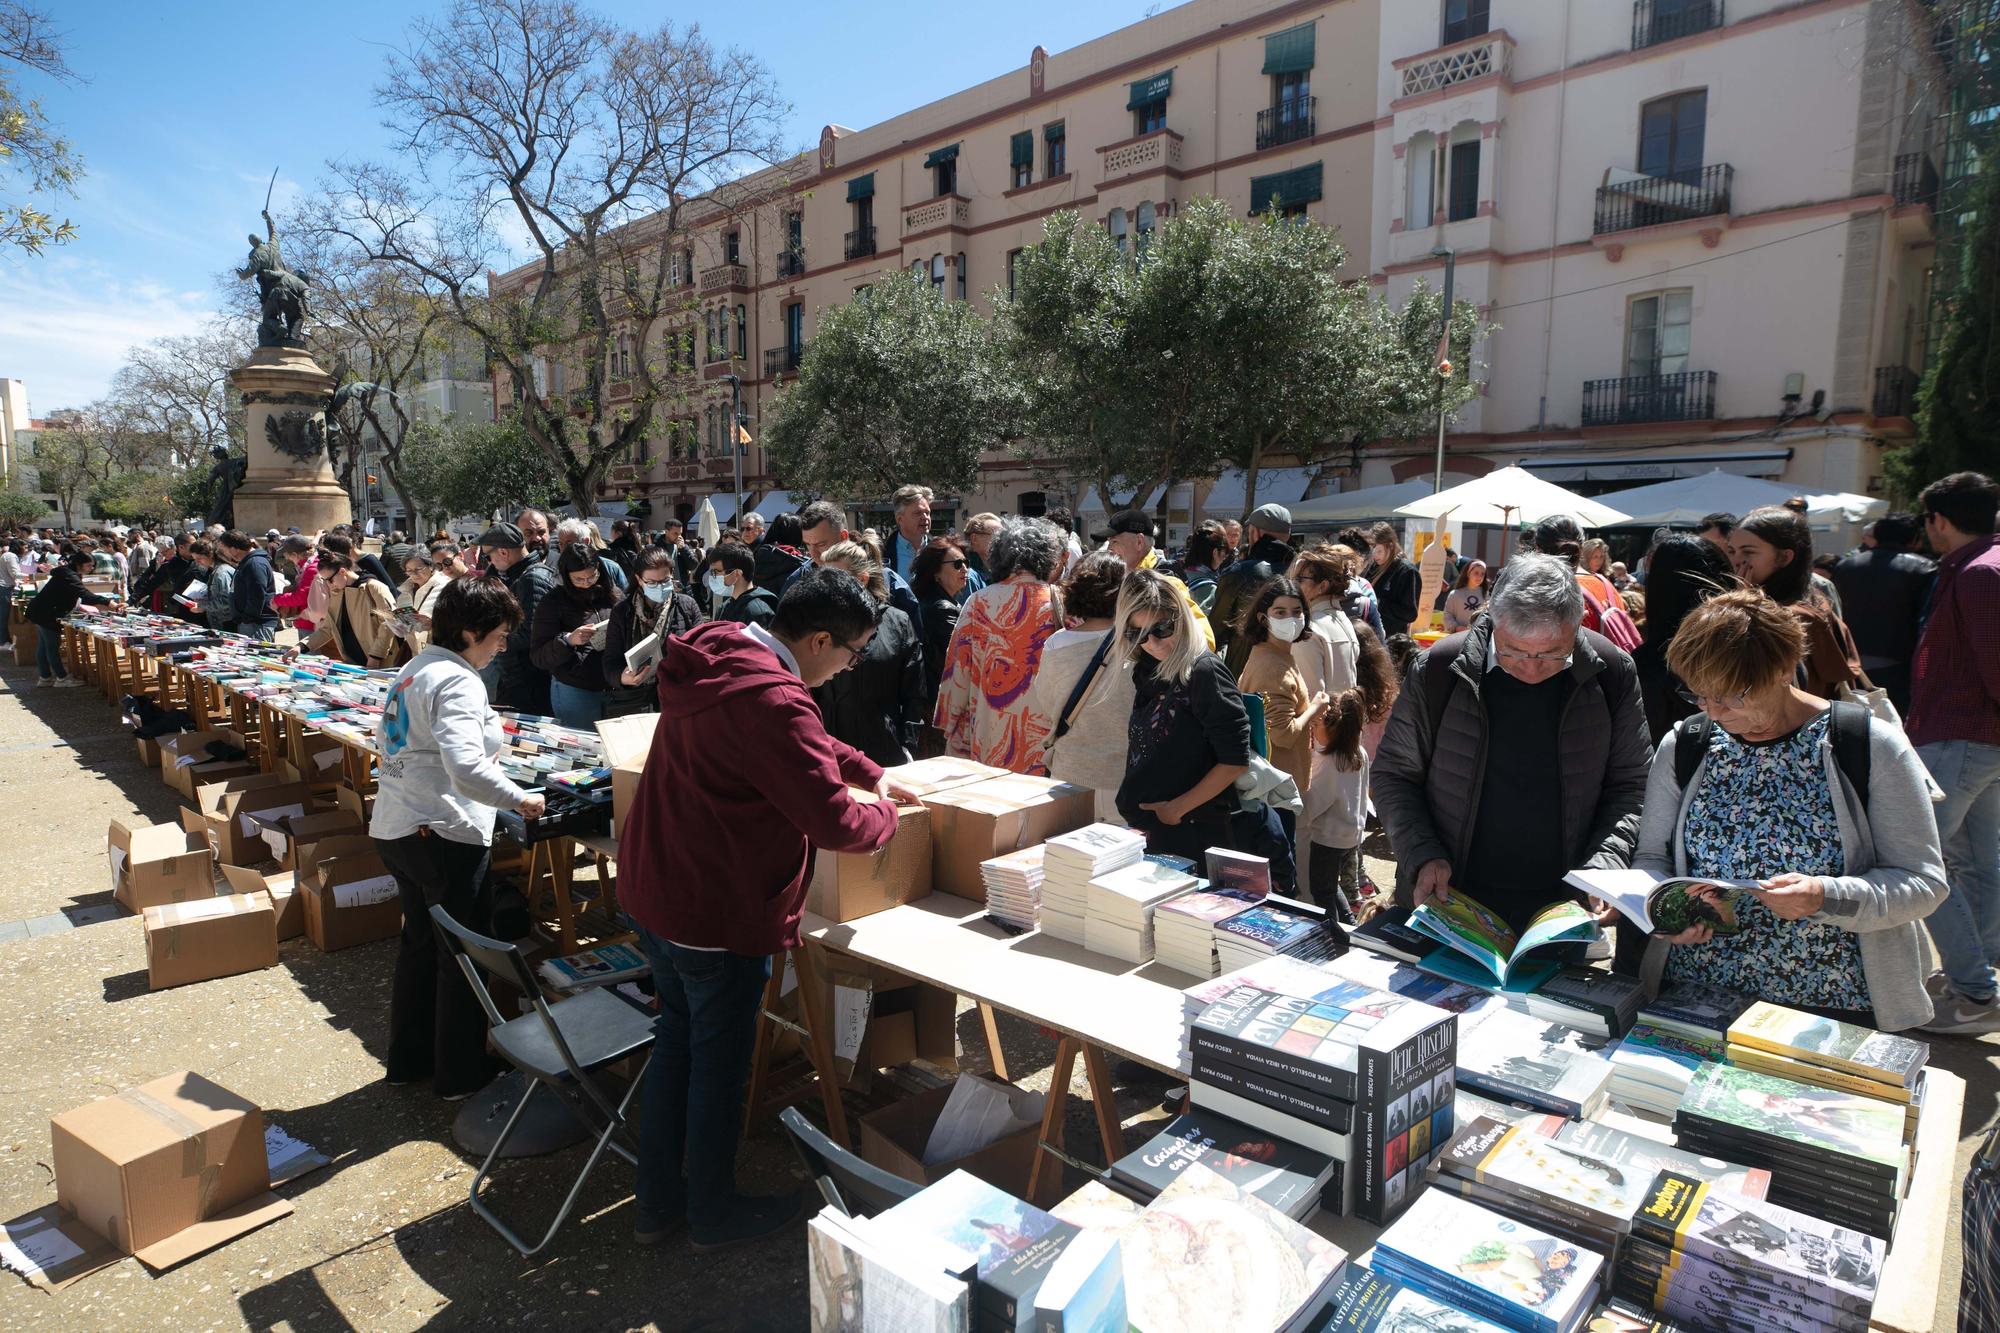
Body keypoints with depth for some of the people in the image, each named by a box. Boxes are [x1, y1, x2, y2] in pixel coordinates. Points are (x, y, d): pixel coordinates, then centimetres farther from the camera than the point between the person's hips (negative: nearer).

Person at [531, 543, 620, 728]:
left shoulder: (612, 596, 6)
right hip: (575, 692, -3)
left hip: (613, 689, 3)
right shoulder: (553, 603, -3)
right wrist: (568, 641, -21)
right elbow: (537, 658, -4)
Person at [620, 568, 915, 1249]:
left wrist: (871, 772, 14)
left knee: (676, 1037, 23)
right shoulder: (771, 701, -28)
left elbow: (806, 744, 19)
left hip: (650, 888, 10)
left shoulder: (719, 657, 4)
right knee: (720, 1060, 11)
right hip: (717, 911, -9)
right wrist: (885, 817, -8)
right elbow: (834, 821, -29)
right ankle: (712, 1212, 33)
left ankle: (657, 1201, 39)